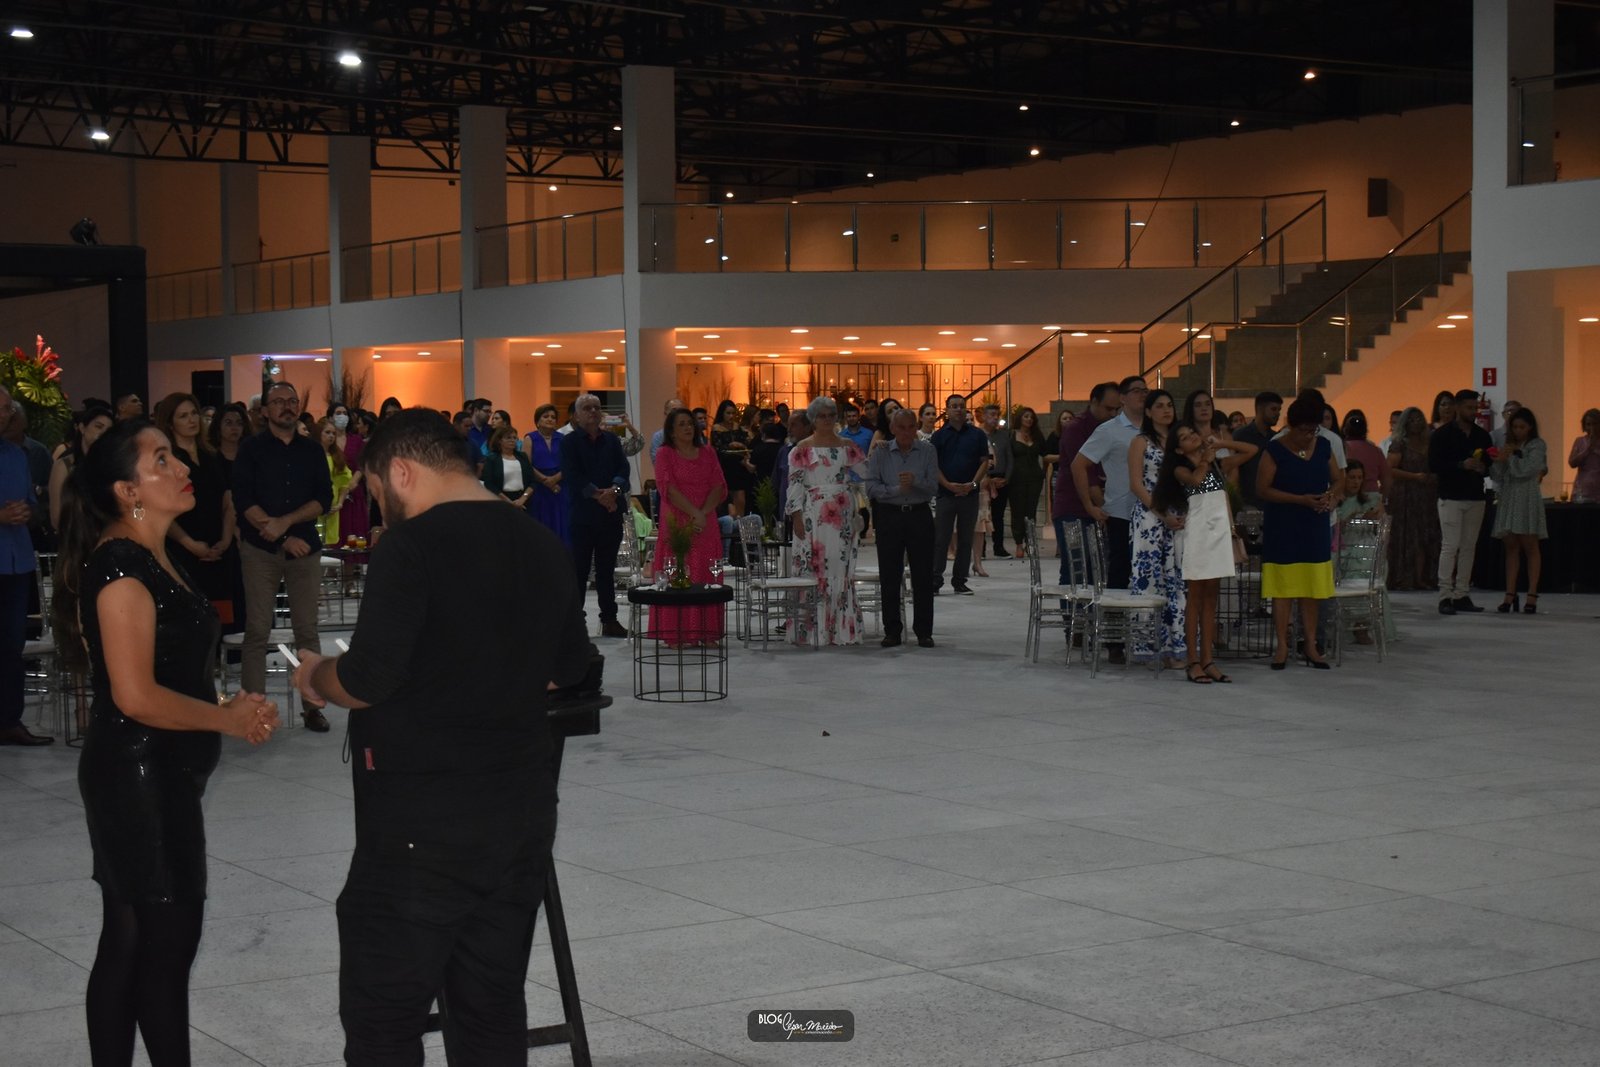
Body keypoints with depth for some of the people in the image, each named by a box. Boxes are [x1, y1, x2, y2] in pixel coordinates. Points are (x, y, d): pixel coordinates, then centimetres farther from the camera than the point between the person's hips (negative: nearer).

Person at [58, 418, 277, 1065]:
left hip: (161, 776, 9)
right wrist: (227, 719, -12)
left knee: (132, 944, 14)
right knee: (166, 940, -1)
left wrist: (227, 706, 3)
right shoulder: (120, 564, -18)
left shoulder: (155, 559, 11)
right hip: (138, 776, -9)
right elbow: (135, 696, -23)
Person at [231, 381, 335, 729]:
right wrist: (283, 539, -10)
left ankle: (313, 706, 8)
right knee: (257, 632, -4)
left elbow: (324, 497, 2)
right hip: (260, 551, -2)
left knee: (307, 631, 3)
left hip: (305, 549, 2)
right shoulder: (251, 448, 3)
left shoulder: (313, 450, 10)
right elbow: (243, 500, -6)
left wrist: (285, 522, -13)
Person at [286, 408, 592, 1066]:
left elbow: (367, 679, -19)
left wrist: (314, 677, 1)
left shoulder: (412, 547, -14)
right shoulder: (545, 548, 9)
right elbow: (567, 667, 21)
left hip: (422, 825, -7)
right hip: (523, 810, 7)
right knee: (494, 1010, 13)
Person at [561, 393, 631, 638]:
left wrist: (614, 490, -17)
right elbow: (572, 475, -11)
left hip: (611, 512, 4)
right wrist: (597, 495, -20)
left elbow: (623, 468, 3)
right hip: (582, 513, -4)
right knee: (579, 567, -1)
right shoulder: (570, 442, 0)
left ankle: (609, 619, 14)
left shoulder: (611, 440, 12)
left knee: (607, 568, 9)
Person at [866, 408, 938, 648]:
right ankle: (892, 631, 9)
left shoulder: (927, 451, 4)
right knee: (889, 577, 2)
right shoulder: (880, 453, 4)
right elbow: (871, 487, -5)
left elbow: (933, 487, -3)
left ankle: (924, 632, 6)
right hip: (889, 517, 0)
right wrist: (896, 489, -18)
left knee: (923, 576, 0)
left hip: (919, 515, 0)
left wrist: (915, 481, -22)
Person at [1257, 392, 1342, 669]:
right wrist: (1301, 499, -18)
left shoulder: (1323, 446, 7)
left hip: (1315, 528, 4)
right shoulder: (1275, 450, -7)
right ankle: (1282, 647, 3)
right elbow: (1262, 489, -10)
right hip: (1282, 529, -4)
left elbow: (1337, 479, 17)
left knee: (1312, 589, 6)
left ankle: (1311, 647, 11)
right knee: (1283, 588, -2)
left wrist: (1332, 496, -7)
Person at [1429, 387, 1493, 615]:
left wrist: (1483, 468, -7)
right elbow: (1433, 465, -9)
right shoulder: (1442, 434, -2)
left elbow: (1491, 465, 17)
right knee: (1450, 546, -9)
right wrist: (1462, 465, -19)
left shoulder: (1482, 435, 12)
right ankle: (1445, 596, -9)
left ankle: (1461, 595, 9)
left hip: (1476, 498, 5)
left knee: (1469, 547, 5)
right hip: (1451, 498, -5)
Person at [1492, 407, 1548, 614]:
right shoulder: (1508, 445, 14)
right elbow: (1498, 477, 10)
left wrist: (1511, 457, -3)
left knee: (1530, 547, -2)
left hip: (1527, 498, -4)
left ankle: (1532, 596, -3)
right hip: (1508, 497, 5)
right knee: (1511, 548, 3)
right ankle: (1510, 595, 2)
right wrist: (1499, 461, -7)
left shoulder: (1537, 445, 1)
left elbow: (1527, 469, -12)